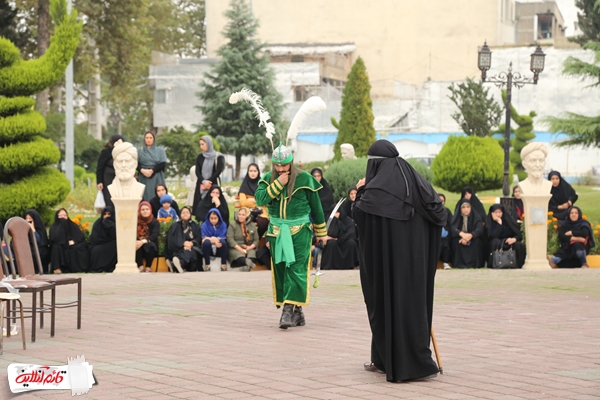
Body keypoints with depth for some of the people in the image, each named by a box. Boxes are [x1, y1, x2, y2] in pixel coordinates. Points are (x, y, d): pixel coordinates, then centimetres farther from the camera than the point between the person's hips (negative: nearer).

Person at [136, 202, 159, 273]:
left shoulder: (155, 222, 0)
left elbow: (154, 235, -16)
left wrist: (143, 241, -34)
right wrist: (135, 241, -26)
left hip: (151, 248, -2)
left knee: (148, 245, -35)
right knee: (134, 245, -31)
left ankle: (148, 268, -27)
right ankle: (140, 267, -33)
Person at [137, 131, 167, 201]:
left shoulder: (160, 150, 8)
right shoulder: (140, 151, 10)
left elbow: (163, 164, 0)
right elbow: (136, 164, 5)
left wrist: (152, 171, -13)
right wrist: (142, 170, -15)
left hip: (156, 179, 0)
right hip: (143, 179, 1)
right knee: (145, 197, -6)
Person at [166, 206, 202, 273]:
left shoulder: (195, 226, 21)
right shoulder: (175, 226, 15)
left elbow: (198, 239, 9)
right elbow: (171, 240, 1)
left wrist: (191, 243, -16)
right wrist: (184, 243, -18)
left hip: (192, 247, 2)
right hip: (179, 249, -2)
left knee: (192, 252, -37)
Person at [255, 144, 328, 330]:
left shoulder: (304, 179, -4)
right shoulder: (268, 179, 5)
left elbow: (316, 207, 5)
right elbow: (260, 199, -12)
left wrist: (321, 232, 10)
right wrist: (278, 183, -17)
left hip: (300, 231, -4)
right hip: (277, 232, 4)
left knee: (296, 269, -13)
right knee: (280, 270, 3)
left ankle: (291, 309, -19)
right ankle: (295, 312, 10)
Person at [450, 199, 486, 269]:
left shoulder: (476, 217, -5)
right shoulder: (457, 217, -2)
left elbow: (479, 230, -21)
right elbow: (452, 229, -19)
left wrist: (470, 236, -42)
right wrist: (462, 234, -40)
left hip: (472, 241, -1)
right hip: (461, 240, 1)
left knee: (477, 240, -33)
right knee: (455, 239, -30)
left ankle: (474, 263, -28)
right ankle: (459, 263, -27)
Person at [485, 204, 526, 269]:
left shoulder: (509, 219, -2)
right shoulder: (489, 222, -7)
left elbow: (519, 235, -5)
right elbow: (492, 237, -23)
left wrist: (514, 239, -28)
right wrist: (499, 223, -23)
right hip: (496, 247, -2)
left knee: (519, 245, -28)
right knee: (495, 242, -35)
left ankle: (517, 264, -16)